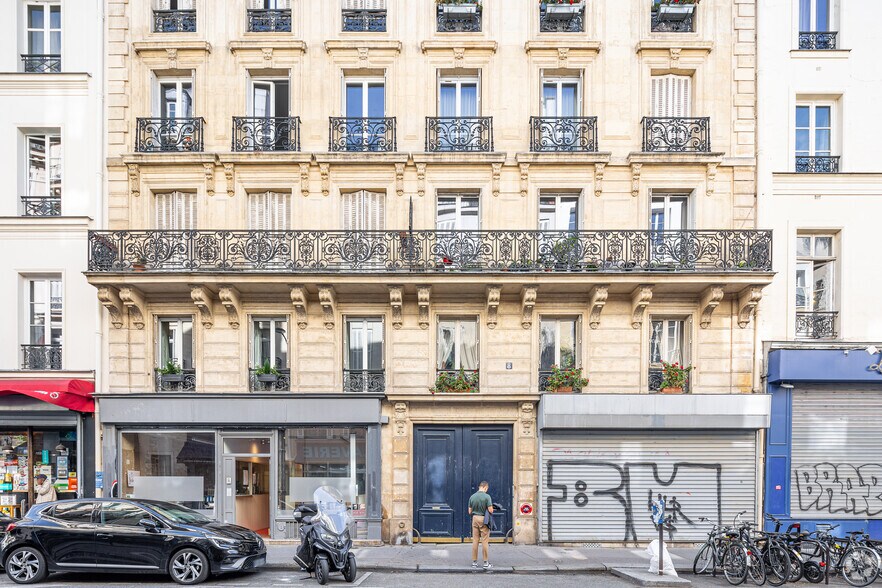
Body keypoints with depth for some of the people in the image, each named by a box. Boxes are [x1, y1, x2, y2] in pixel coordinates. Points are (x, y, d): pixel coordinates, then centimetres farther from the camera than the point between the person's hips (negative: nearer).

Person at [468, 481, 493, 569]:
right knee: (485, 541, 0)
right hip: (483, 519, -4)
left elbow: (469, 511, 6)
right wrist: (491, 510, 8)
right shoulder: (487, 496, -11)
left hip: (474, 519, 4)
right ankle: (486, 563, 1)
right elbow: (490, 510, -14)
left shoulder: (472, 497, 3)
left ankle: (474, 562, 12)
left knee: (475, 541, 8)